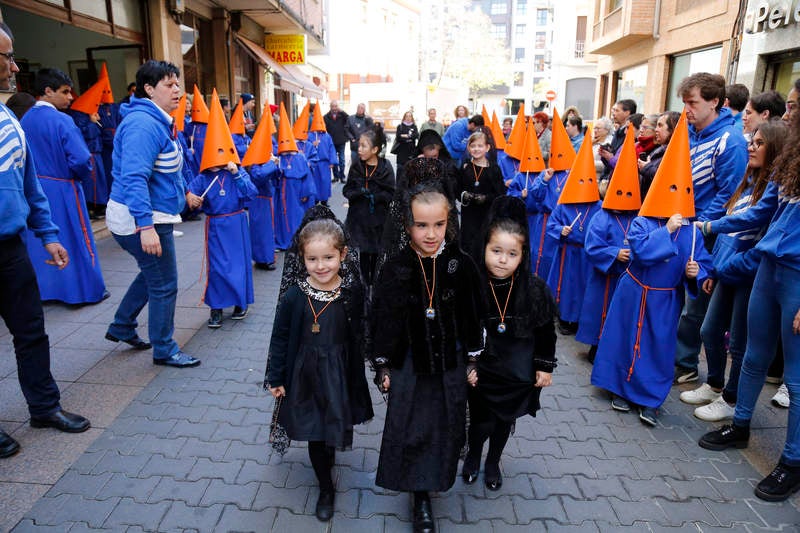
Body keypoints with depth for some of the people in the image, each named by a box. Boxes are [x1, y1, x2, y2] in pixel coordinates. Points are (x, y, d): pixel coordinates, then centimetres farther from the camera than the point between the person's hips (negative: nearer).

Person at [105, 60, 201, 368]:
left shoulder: (157, 121, 12)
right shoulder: (143, 124, -21)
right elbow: (134, 178, -30)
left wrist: (184, 193, 31)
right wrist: (146, 226, -35)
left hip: (150, 216, 11)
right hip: (141, 219, -11)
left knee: (152, 273, 26)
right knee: (164, 285, 1)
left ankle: (121, 327, 42)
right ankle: (164, 351, 17)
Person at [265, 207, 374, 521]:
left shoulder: (352, 292, -13)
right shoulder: (295, 295, -14)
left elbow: (359, 337, -2)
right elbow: (280, 337, -4)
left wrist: (357, 377, 4)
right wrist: (275, 378, 0)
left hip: (340, 375, 1)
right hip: (306, 375, 0)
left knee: (337, 424, 18)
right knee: (315, 433, 11)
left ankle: (329, 451, 53)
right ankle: (326, 488, 33)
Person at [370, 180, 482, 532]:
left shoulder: (460, 265, -11)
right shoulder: (396, 268, -14)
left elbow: (471, 317, -1)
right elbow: (382, 319, -7)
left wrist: (473, 361, 3)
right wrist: (382, 367, -3)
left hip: (450, 363, 2)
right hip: (408, 363, -1)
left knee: (445, 427, 14)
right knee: (411, 430, 6)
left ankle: (437, 476, 42)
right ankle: (420, 497, 27)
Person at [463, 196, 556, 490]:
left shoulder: (535, 290, -15)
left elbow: (546, 331, -2)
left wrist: (545, 366, 1)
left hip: (517, 373, 2)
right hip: (480, 370, -1)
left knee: (505, 421, 20)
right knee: (481, 421, 7)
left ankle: (493, 463, 48)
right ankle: (473, 456, 42)